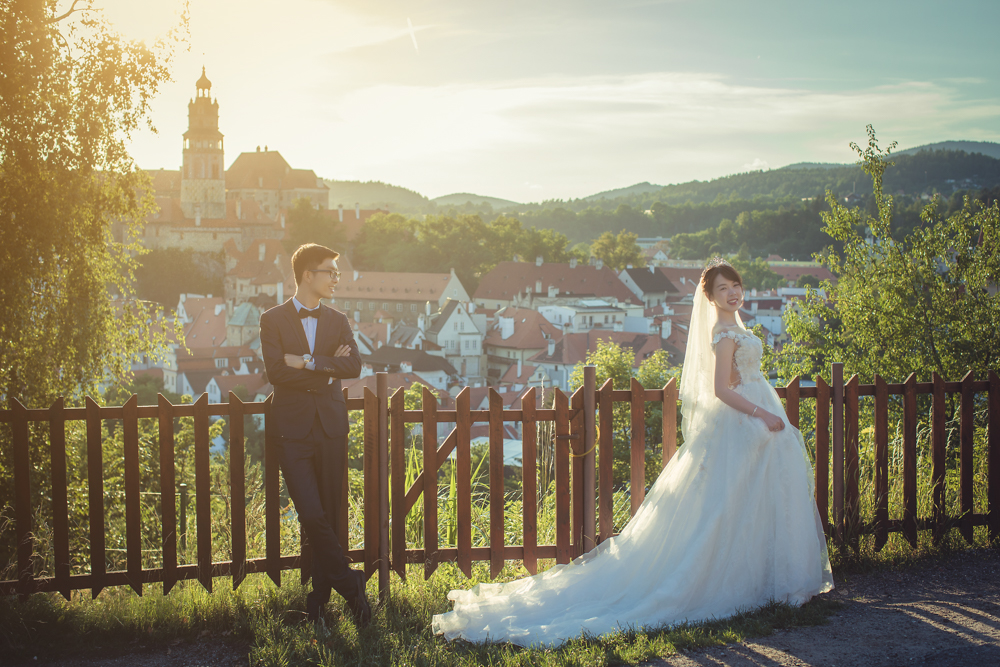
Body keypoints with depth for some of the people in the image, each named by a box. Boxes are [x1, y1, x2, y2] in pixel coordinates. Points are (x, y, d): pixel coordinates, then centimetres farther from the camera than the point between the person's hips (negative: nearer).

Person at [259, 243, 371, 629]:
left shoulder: (338, 321, 11)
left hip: (331, 426, 3)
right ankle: (350, 586, 4)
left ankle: (319, 598, 17)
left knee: (329, 515, 5)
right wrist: (327, 369, -7)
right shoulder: (273, 320, 2)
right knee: (311, 516, -11)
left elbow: (354, 366, -5)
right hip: (294, 427, -3)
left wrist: (308, 361, -13)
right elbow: (277, 372, -12)